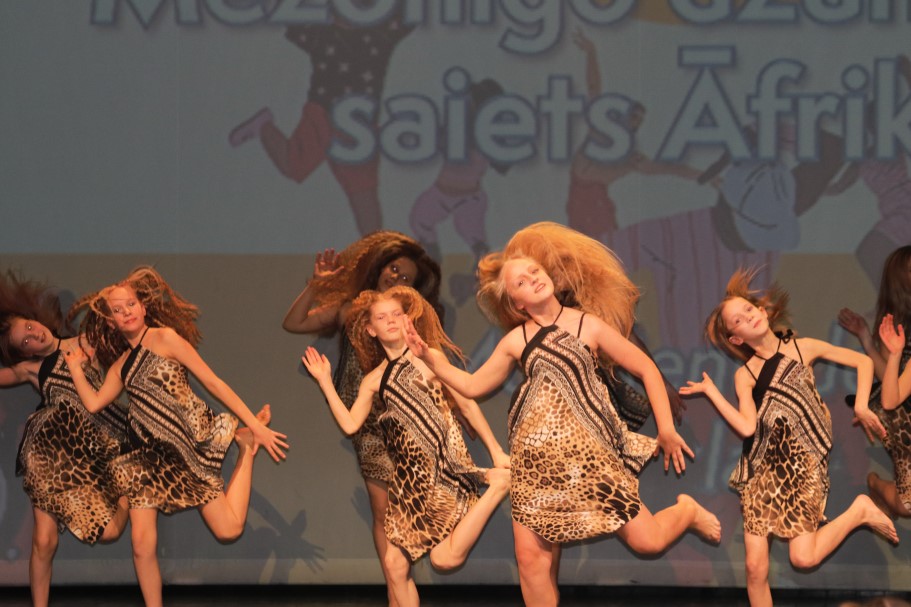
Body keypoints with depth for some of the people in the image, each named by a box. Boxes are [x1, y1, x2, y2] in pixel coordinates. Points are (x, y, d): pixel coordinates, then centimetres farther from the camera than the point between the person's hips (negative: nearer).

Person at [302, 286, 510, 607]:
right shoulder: (374, 380, 12)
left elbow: (466, 403, -1)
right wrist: (325, 382, 5)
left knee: (444, 558, -18)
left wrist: (496, 451, -3)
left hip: (445, 465, -5)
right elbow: (350, 424, 7)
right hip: (408, 475, 5)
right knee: (395, 564, 0)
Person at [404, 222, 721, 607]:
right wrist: (431, 360, 4)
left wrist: (666, 430, 1)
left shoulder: (588, 325, 1)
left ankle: (687, 512, 28)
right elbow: (473, 386, 17)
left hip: (587, 453, -3)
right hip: (535, 460, 3)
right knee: (532, 558, -4)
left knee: (647, 541, -7)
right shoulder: (515, 341, 9)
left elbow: (646, 369, 5)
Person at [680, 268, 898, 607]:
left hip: (803, 464, -2)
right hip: (762, 469, 2)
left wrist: (861, 406, -3)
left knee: (803, 557, -18)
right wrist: (711, 391, -5)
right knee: (755, 568, -8)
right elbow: (747, 427, -6)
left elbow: (863, 362, 9)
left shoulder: (803, 348, 6)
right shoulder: (744, 375, 8)